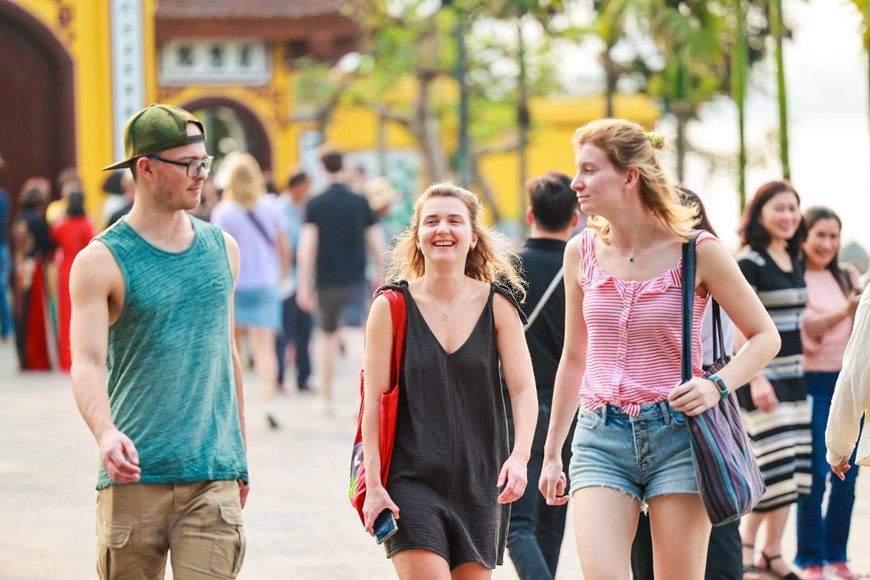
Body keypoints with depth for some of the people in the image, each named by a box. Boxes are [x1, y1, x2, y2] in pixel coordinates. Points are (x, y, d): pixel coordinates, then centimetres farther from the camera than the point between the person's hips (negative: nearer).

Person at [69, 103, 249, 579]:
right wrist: (105, 432, -33)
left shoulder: (222, 249, 13)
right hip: (133, 475, -3)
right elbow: (87, 362, -14)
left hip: (213, 475, 3)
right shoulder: (101, 261, -3)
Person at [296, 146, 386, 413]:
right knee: (354, 335, -8)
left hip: (326, 281, 0)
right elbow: (377, 243, 3)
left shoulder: (315, 204, -5)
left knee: (327, 335, 17)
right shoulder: (360, 202, 0)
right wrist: (380, 275, 18)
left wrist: (304, 285, -6)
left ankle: (326, 398, 25)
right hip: (355, 280, 0)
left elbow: (307, 247, -10)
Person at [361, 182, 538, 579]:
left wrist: (519, 456, -20)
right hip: (411, 482, -2)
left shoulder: (496, 305, 0)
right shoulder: (392, 307, -3)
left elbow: (524, 390, -3)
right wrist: (373, 484, -7)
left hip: (480, 482, 2)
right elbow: (373, 400, -2)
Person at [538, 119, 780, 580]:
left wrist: (718, 386, -14)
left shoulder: (696, 251, -5)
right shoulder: (582, 253, 6)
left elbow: (765, 337, 4)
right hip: (601, 437, 3)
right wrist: (552, 450, 21)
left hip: (676, 436, -3)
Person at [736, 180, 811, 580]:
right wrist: (756, 379, -23)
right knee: (772, 465, -11)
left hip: (793, 377, 8)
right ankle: (745, 545, 4)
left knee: (792, 470, 7)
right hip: (763, 377, -8)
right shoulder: (749, 263, -11)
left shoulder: (794, 263, 13)